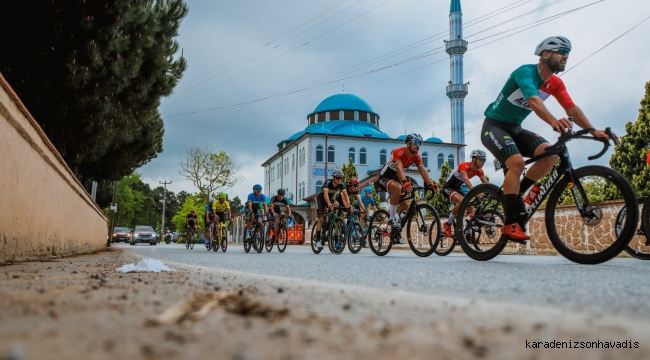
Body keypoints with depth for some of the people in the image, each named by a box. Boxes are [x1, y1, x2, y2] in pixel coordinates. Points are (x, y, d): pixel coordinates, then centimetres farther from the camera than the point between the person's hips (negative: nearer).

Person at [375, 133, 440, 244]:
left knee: (405, 206, 0)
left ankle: (396, 232, 17)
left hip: (396, 179, 7)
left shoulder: (417, 156, -7)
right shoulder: (398, 152, -27)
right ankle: (392, 217, -25)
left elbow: (423, 170, -19)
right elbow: (399, 168, -42)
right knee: (398, 188, -39)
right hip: (384, 178, -7)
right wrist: (405, 183, -59)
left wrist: (431, 184, -36)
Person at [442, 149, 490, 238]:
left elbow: (486, 183, -8)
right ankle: (447, 224, -17)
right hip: (448, 187, -8)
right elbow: (466, 179, -44)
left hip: (458, 188, 8)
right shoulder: (464, 165, -28)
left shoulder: (479, 170, -5)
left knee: (470, 208, -5)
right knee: (462, 201, -32)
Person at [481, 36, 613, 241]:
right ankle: (510, 224, -24)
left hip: (515, 128, 7)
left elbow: (572, 109, -5)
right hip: (494, 125, -7)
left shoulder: (555, 83, 3)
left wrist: (593, 130, -20)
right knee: (517, 162, -29)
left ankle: (516, 195, 0)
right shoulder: (526, 72, -21)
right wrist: (553, 121, -56)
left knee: (550, 154, -16)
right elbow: (534, 101, -39)